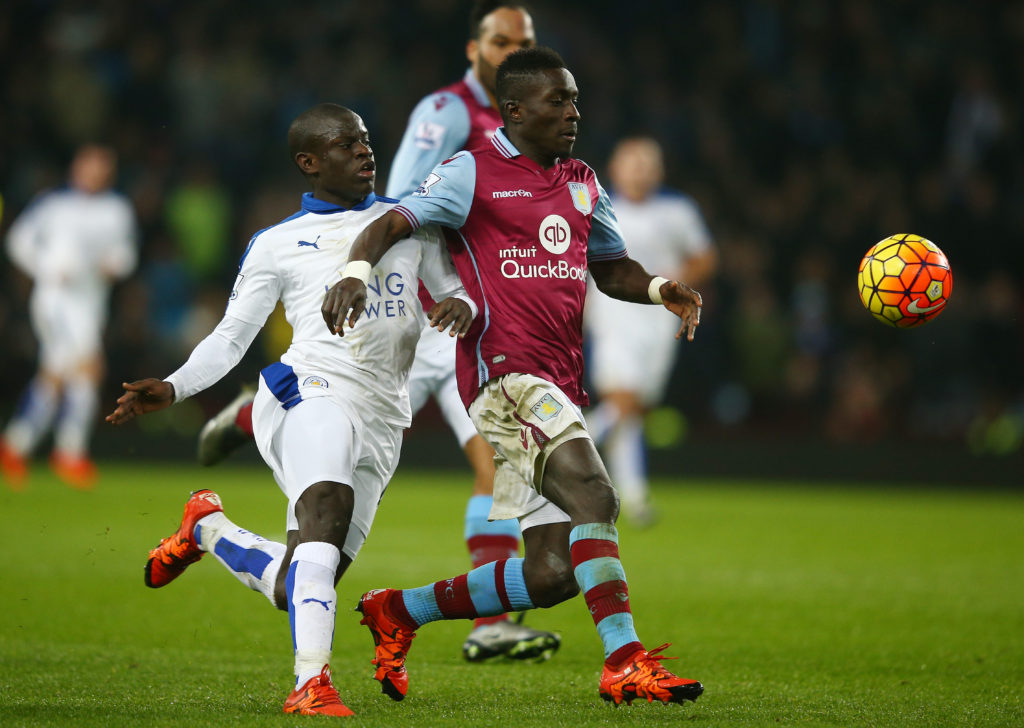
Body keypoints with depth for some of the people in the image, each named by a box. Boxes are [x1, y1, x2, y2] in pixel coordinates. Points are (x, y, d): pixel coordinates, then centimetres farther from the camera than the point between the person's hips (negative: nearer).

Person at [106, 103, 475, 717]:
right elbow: (231, 338, 11)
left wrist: (461, 306, -6)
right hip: (311, 392, -4)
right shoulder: (278, 245, 10)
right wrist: (172, 389, -5)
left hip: (380, 423, 4)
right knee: (327, 509, -35)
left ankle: (207, 527, 31)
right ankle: (312, 683, -41)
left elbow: (457, 294, 20)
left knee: (296, 591, 3)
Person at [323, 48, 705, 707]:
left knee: (553, 573, 3)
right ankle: (626, 664, -29)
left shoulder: (582, 183, 21)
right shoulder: (473, 173, 0)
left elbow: (610, 266, 30)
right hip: (506, 375, -8)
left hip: (561, 390, 8)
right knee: (595, 498, -26)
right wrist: (357, 269, -30)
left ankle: (399, 611, 20)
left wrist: (659, 289, 9)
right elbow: (395, 221, -9)